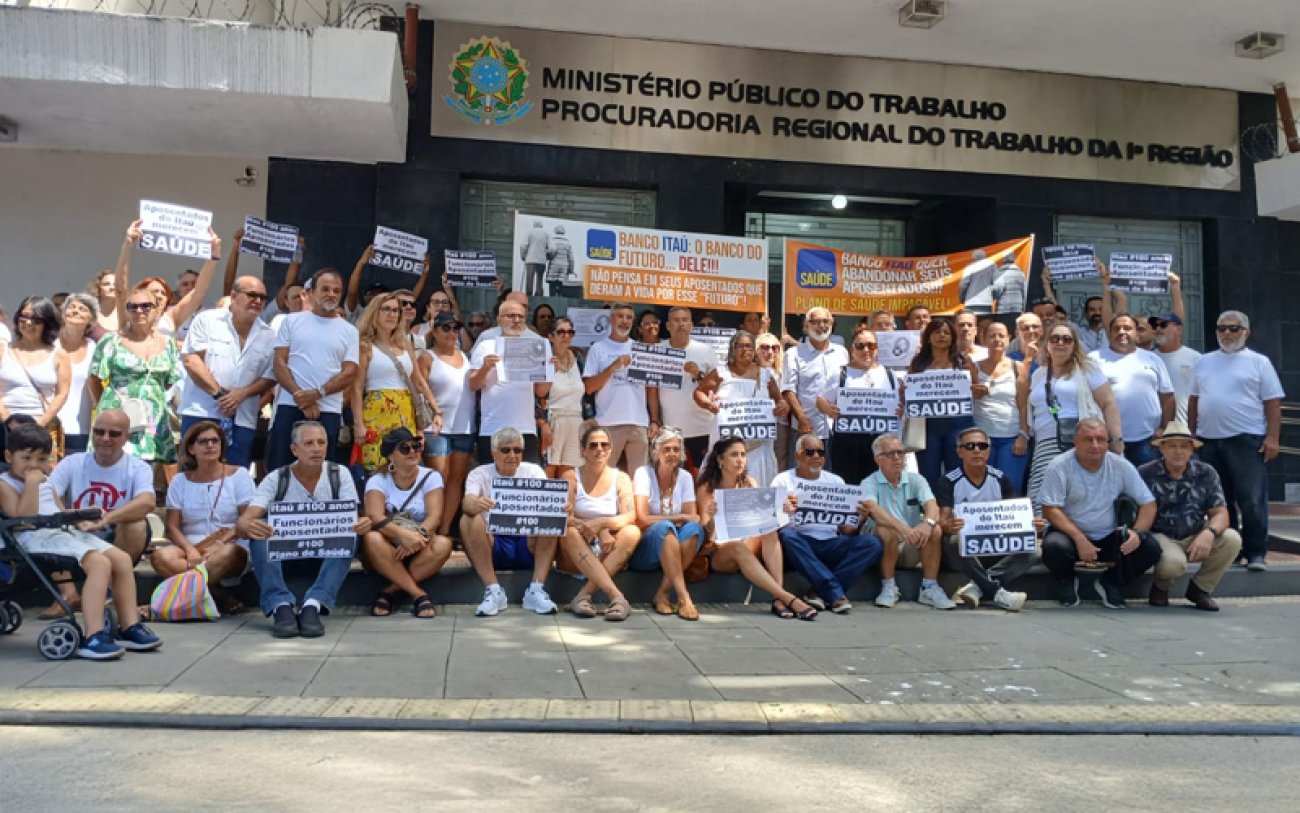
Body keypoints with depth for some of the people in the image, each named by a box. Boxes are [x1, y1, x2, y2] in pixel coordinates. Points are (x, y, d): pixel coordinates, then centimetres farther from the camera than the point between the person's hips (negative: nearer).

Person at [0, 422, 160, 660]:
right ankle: (93, 638, -36)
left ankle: (130, 627, -4)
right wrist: (31, 483, -12)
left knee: (123, 559, -8)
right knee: (100, 563, -30)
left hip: (65, 532, 8)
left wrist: (79, 520, 5)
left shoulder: (46, 483, 26)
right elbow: (23, 518, -13)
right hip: (37, 537, -8)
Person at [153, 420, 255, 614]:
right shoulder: (180, 481, 12)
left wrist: (219, 543, -17)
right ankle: (219, 596, -25)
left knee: (229, 553, -38)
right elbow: (173, 527, 4)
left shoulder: (239, 475, 6)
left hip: (230, 546, -2)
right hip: (189, 547, 3)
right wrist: (190, 550, -16)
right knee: (161, 556, -30)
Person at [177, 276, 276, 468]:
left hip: (243, 420, 3)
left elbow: (270, 377, 7)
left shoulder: (268, 335, 10)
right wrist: (218, 392, -12)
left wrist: (243, 393, -11)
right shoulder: (207, 320, 2)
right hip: (201, 413, -2)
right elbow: (190, 359, -5)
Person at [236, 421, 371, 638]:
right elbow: (242, 523, -18)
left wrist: (362, 523, -38)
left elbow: (354, 518, -11)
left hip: (326, 553, 0)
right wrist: (248, 527, -45)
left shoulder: (339, 475, -3)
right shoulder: (276, 479, -7)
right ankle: (281, 606, -36)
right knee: (259, 528, -28)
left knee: (348, 533, -30)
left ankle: (313, 605, -39)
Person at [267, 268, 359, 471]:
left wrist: (317, 394, -13)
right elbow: (279, 363, 1)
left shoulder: (349, 331, 9)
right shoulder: (292, 321, 8)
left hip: (329, 412, 1)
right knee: (278, 467, 0)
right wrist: (301, 397, -11)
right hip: (290, 407, 0)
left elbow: (350, 373, 1)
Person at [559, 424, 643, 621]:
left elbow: (630, 517, -10)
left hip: (610, 556, 1)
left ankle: (584, 594, -34)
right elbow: (565, 517, -12)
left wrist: (601, 522, -29)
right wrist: (600, 531, -26)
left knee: (632, 532, -26)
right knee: (570, 532, -31)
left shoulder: (621, 478, 5)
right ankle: (616, 595, -39)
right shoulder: (571, 477, 2)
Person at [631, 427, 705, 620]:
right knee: (664, 527, -35)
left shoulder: (685, 477, 4)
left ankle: (662, 594, -25)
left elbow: (693, 518, 0)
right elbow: (642, 520, -16)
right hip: (644, 550, -4)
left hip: (674, 551, 4)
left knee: (694, 529, -28)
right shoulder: (643, 473, -7)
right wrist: (680, 518, -18)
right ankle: (683, 597, -41)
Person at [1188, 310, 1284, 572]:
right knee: (1218, 500, 10)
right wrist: (1192, 433, 11)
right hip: (1209, 441, 4)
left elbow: (1273, 402, -2)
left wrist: (1272, 437, -10)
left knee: (1251, 500, -6)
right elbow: (1193, 400, 16)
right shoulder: (1203, 362, 13)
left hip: (1247, 440, -4)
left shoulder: (1259, 362, 2)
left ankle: (1255, 553, 1)